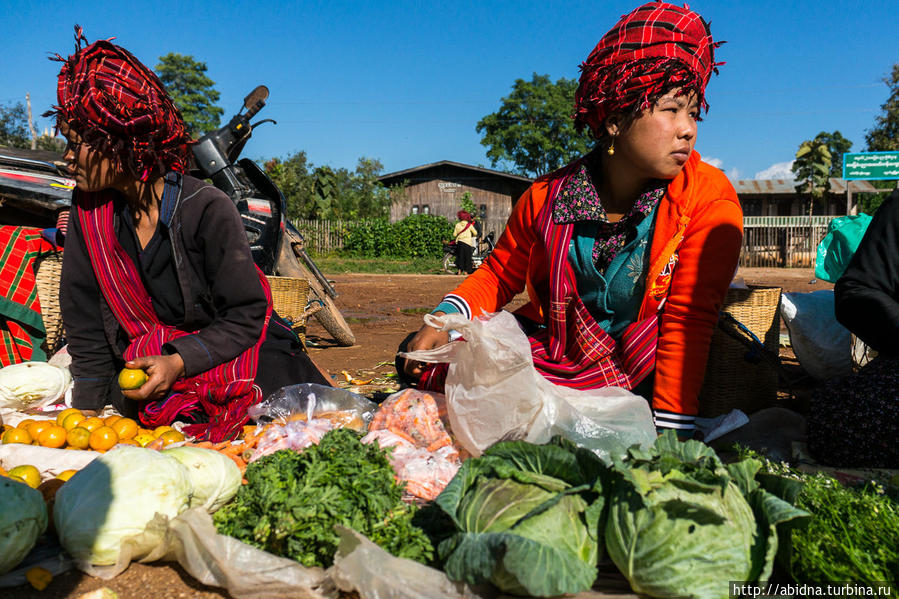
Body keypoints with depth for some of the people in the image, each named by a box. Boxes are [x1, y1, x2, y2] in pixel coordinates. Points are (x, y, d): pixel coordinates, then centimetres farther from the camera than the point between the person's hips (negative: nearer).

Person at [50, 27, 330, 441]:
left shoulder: (209, 210, -19)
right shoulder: (88, 210, -3)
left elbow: (245, 317, -13)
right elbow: (87, 329, 3)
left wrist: (180, 361, -24)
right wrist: (89, 412, 1)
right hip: (147, 376, 5)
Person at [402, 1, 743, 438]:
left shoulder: (708, 197, -13)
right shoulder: (549, 196, -5)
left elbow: (688, 318, -19)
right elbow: (498, 276, 9)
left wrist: (671, 431, -27)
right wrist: (444, 319, -10)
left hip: (637, 378, -2)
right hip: (550, 350, 3)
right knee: (424, 357, -12)